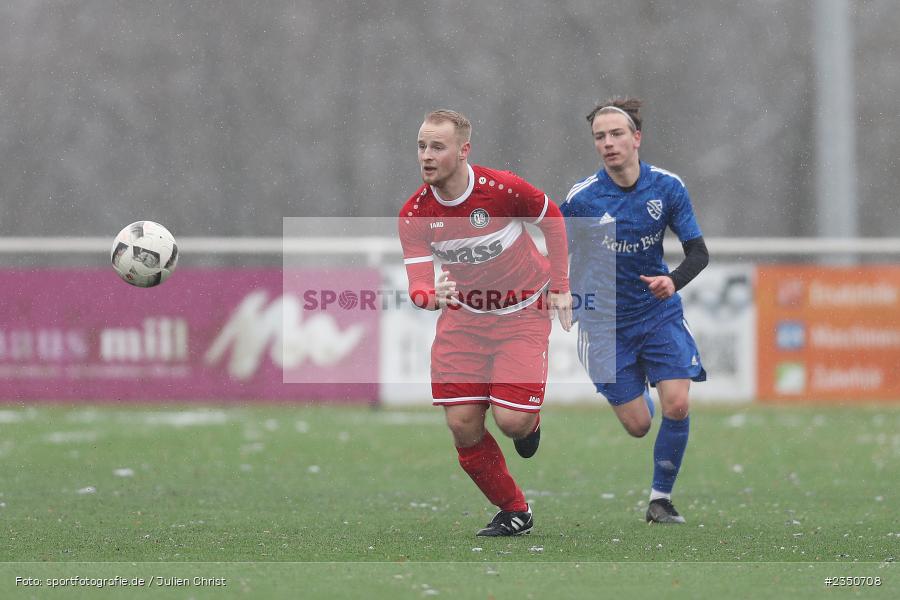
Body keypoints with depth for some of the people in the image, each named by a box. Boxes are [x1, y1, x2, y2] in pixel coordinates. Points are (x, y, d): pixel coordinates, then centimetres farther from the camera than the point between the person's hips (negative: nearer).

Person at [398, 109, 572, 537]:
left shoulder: (503, 189, -22)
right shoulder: (415, 213, -14)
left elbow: (552, 220, -2)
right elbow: (418, 284, -16)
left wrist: (559, 287, -3)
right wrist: (431, 296, -41)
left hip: (523, 311, -3)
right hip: (463, 315, 3)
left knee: (511, 420, -16)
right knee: (462, 425, -7)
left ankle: (530, 420, 24)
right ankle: (513, 512, 14)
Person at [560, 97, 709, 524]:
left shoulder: (667, 187, -8)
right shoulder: (581, 198, -14)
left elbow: (698, 252, -6)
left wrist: (673, 281, -25)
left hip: (660, 313, 2)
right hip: (605, 323, -2)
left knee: (676, 405, -15)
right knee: (637, 425, -2)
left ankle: (660, 499, 4)